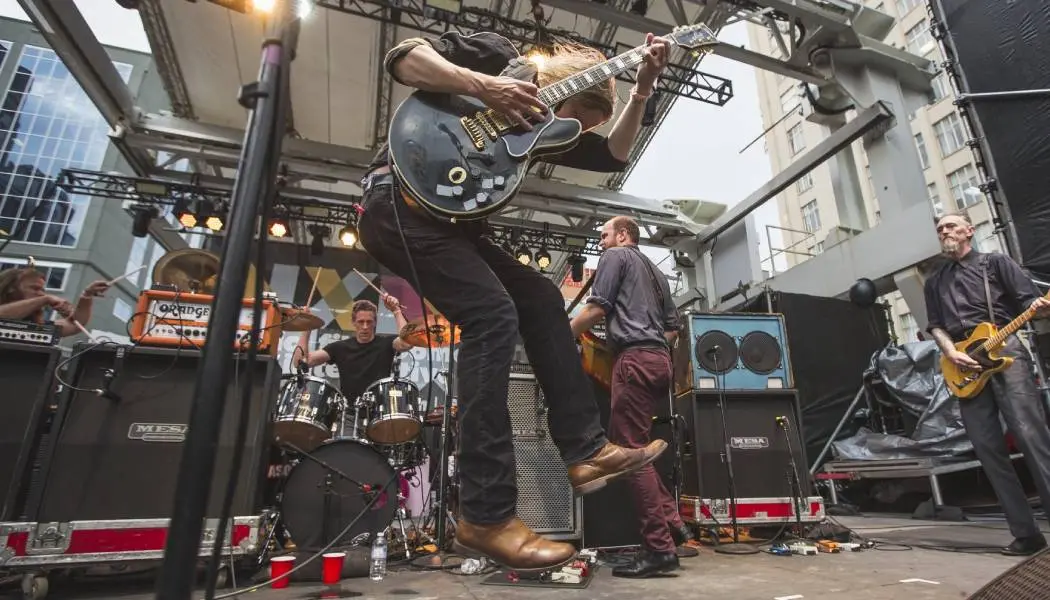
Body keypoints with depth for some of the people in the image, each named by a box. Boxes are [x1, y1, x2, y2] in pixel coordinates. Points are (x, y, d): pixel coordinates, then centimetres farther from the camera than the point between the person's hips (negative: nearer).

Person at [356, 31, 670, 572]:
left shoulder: (541, 128, 21)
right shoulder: (496, 55, 1)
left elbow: (612, 156, 16)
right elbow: (402, 56, -9)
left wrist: (642, 90, 7)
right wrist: (485, 87, -19)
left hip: (446, 215, 9)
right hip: (399, 201, -9)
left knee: (540, 296, 1)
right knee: (493, 314, -23)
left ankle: (586, 449, 2)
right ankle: (485, 518, -19)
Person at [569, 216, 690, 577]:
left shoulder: (616, 256, 5)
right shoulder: (656, 272, 29)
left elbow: (596, 309, -7)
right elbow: (673, 327, 25)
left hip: (634, 359, -9)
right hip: (660, 361, 9)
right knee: (635, 447, 15)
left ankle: (659, 549, -5)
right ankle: (672, 523, 9)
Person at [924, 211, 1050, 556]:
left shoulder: (995, 262, 11)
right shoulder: (934, 283, 22)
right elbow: (936, 326, 14)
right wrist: (952, 353, -4)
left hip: (1004, 350, -4)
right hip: (965, 366, 4)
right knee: (988, 449, -1)